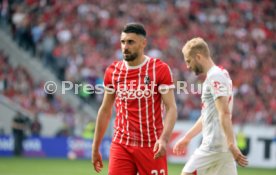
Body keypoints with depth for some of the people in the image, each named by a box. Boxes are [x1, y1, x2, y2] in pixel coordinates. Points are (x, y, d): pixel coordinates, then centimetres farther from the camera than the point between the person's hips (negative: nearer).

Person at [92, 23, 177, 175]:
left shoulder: (160, 69, -4)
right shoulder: (113, 71, 7)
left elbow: (171, 108, -8)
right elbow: (105, 110, 16)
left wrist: (164, 139, -24)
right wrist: (95, 148, 15)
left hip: (152, 147, -2)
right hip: (121, 145, 3)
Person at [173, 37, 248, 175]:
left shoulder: (214, 77, -12)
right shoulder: (219, 74, 18)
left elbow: (224, 113, -22)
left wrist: (231, 144, -29)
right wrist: (187, 138, 31)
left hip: (214, 147, -9)